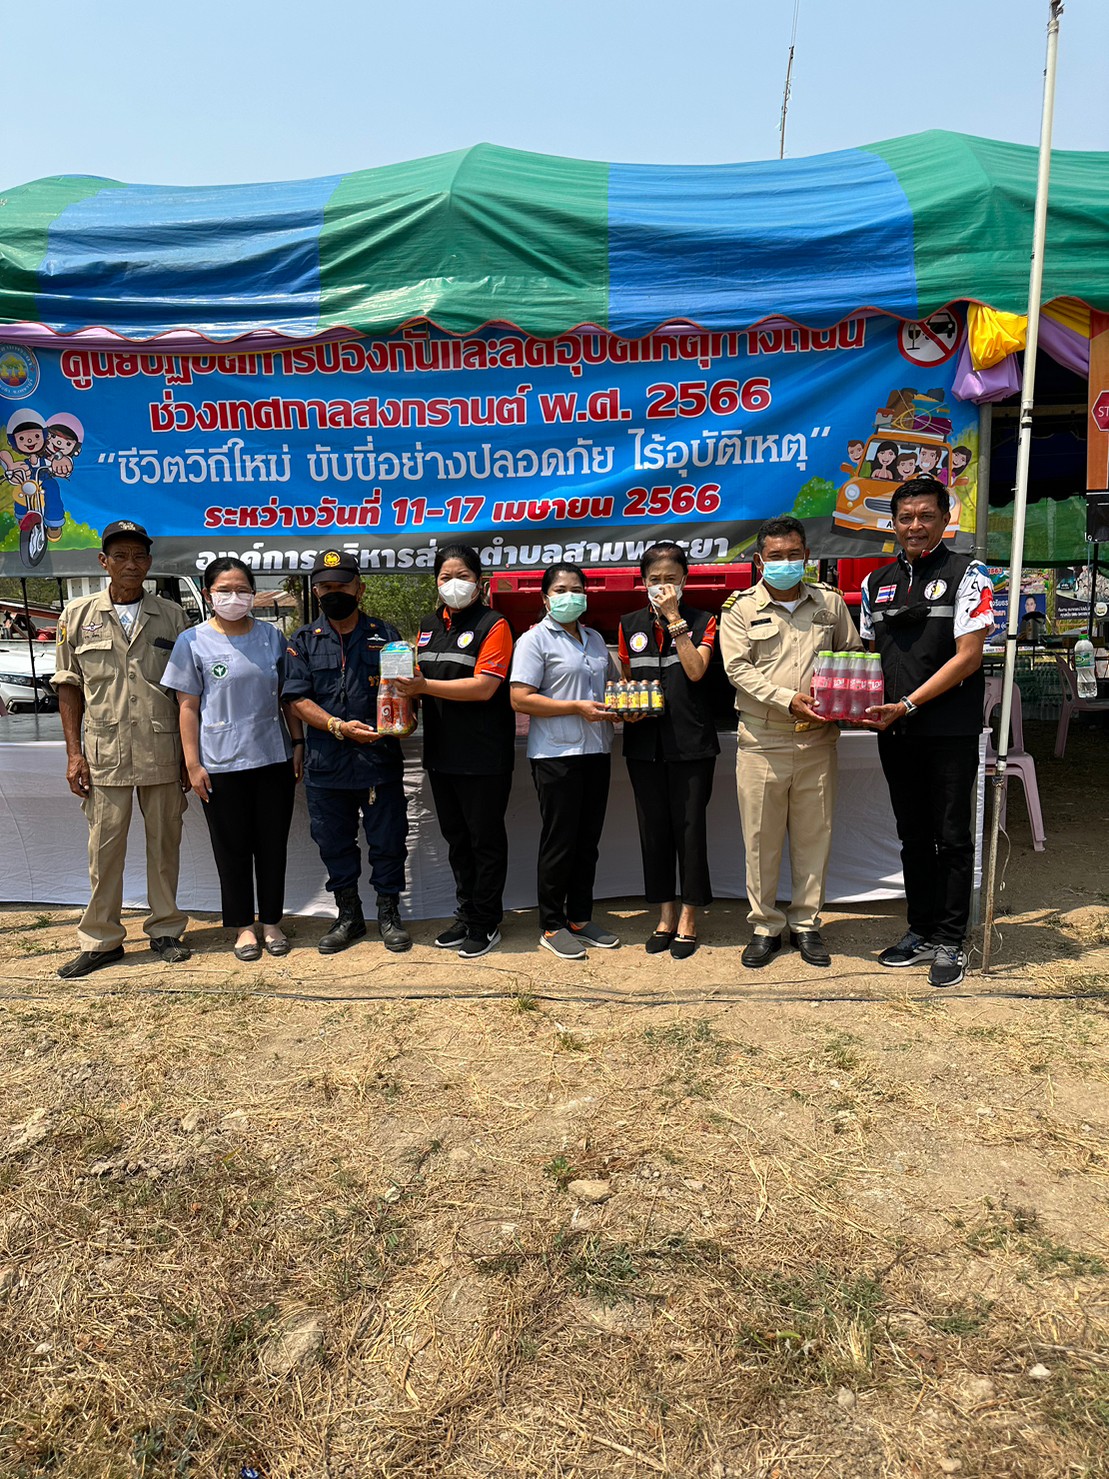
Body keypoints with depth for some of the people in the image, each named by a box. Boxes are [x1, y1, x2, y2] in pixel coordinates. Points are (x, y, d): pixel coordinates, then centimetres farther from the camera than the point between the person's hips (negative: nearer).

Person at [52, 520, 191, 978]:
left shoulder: (171, 616, 5)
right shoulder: (79, 615, 5)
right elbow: (69, 687, 7)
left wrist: (190, 754, 4)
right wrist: (73, 752, 0)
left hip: (163, 751, 1)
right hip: (104, 752, 0)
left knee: (164, 844, 9)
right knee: (104, 847, 4)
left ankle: (165, 930, 22)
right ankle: (101, 939, 17)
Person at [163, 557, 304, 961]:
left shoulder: (271, 636, 6)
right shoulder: (194, 641, -1)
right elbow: (188, 706, -2)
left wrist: (298, 743, 6)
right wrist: (192, 764, -5)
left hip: (274, 759, 2)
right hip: (221, 765, -2)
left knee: (273, 845, 10)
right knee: (232, 849, 7)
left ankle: (271, 922, 25)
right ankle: (243, 926, 22)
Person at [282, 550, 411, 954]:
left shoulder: (385, 636, 7)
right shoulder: (305, 642, 8)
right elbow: (297, 699, -1)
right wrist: (339, 726, -15)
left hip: (380, 762, -1)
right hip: (326, 766, 1)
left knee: (387, 842, 6)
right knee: (334, 845, 11)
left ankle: (389, 914, 23)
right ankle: (349, 916, 27)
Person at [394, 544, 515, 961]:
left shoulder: (492, 625, -9)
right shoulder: (428, 627, 14)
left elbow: (483, 687, -19)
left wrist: (424, 686, -22)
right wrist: (405, 686, 0)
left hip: (484, 755, -7)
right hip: (441, 752, 7)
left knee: (486, 839, 4)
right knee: (456, 838, 16)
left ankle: (486, 923, 16)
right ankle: (467, 914, 30)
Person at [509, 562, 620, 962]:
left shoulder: (595, 639, 16)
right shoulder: (535, 639, -5)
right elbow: (520, 700, -14)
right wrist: (577, 708, -18)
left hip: (596, 752, 7)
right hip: (556, 753, -7)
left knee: (588, 839, 12)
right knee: (559, 842, 0)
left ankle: (580, 918, 25)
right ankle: (552, 926, 12)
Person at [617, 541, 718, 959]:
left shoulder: (702, 621, 3)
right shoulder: (630, 625, 11)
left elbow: (696, 670, -12)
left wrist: (674, 617, -11)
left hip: (691, 740, -3)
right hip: (644, 740, 3)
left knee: (689, 826, 0)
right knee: (653, 827, 8)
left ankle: (688, 920, 12)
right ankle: (666, 915, 21)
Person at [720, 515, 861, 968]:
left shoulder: (830, 601, 11)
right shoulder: (740, 607, 2)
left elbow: (853, 655, 16)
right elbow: (738, 668, -7)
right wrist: (788, 700, -18)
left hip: (817, 741, 2)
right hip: (761, 742, -2)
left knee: (814, 836, 8)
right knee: (761, 838, 4)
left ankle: (807, 923, 23)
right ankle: (765, 926, 18)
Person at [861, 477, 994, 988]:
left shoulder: (967, 575, -3)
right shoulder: (876, 583, 12)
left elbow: (968, 657, -11)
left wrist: (907, 704, -16)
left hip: (950, 731, -5)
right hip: (895, 732, 5)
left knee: (952, 838, 2)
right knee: (913, 836, 13)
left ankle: (949, 943, 13)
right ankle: (920, 932, 25)